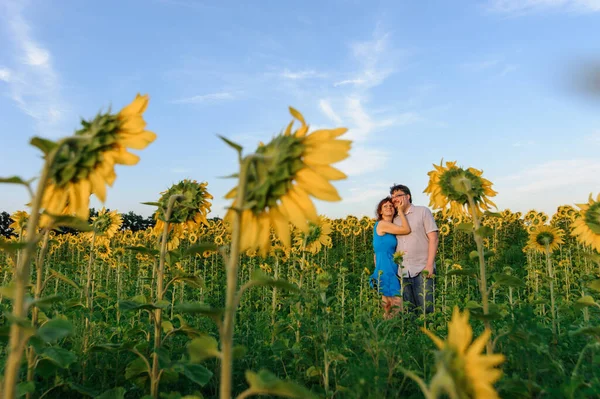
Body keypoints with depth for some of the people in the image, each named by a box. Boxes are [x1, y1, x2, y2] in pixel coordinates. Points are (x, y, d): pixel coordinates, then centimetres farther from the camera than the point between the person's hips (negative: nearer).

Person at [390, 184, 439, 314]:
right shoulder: (396, 219, 14)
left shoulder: (423, 211, 2)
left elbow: (433, 238, -4)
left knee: (425, 309, -3)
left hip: (422, 269, -4)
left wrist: (430, 264, -12)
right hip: (403, 272, 4)